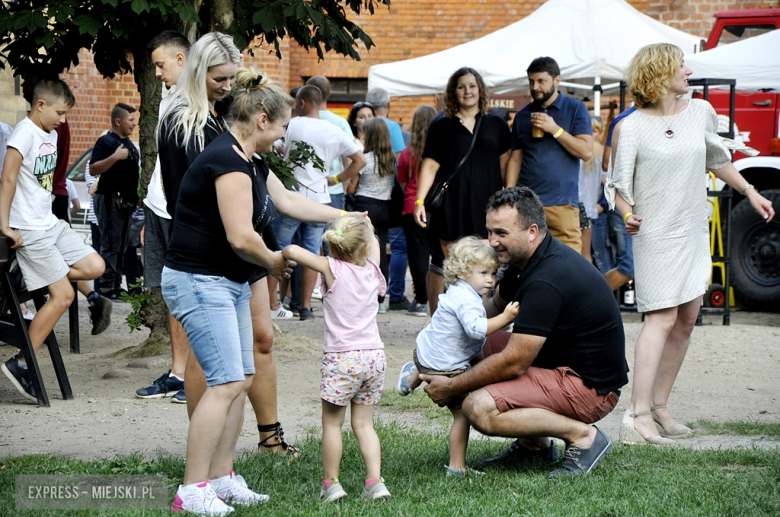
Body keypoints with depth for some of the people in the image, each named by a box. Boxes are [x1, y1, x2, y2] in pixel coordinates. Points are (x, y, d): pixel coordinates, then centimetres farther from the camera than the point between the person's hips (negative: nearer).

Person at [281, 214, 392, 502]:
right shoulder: (372, 269, 6)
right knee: (364, 423, 13)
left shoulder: (332, 268, -8)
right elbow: (374, 244, 28)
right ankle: (375, 481, 4)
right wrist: (363, 224, 37)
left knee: (332, 422, 9)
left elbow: (293, 251, -17)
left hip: (342, 358, -5)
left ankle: (331, 483, 11)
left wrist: (281, 257, 3)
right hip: (374, 355, 5)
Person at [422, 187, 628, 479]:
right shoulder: (527, 258, 5)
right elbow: (496, 306, 22)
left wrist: (451, 388, -13)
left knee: (479, 408, -23)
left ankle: (582, 436, -11)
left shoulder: (546, 281, -26)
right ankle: (534, 445, 12)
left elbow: (513, 363, -25)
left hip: (591, 387, -11)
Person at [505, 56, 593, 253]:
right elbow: (515, 159, 14)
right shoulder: (522, 115, 15)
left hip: (562, 203, -2)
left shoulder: (575, 109, 6)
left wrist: (555, 129, -11)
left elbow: (587, 152, -3)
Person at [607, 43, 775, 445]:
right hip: (656, 233, -6)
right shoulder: (630, 128, -8)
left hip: (694, 230, 6)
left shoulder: (700, 112, 7)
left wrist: (750, 192, 20)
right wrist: (627, 215, -24)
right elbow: (618, 185, -6)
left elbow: (718, 159, 22)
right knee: (662, 318, -15)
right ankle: (637, 416, -19)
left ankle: (659, 407, 11)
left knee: (686, 322, 5)